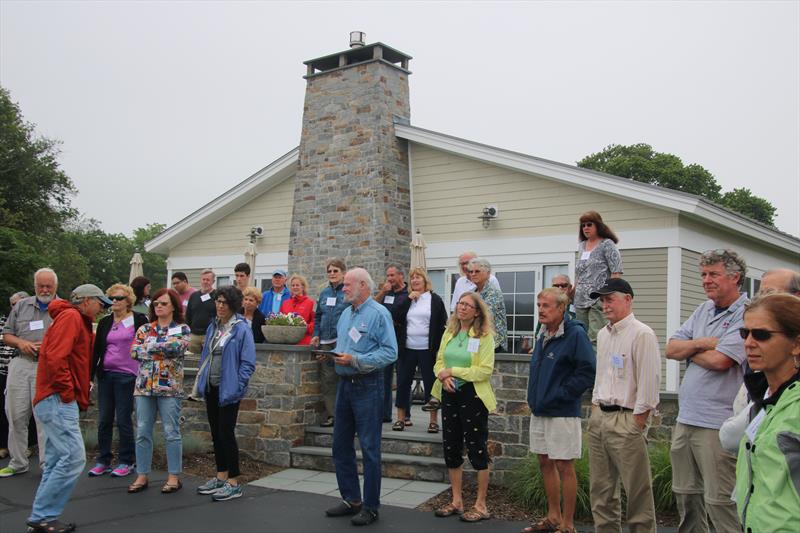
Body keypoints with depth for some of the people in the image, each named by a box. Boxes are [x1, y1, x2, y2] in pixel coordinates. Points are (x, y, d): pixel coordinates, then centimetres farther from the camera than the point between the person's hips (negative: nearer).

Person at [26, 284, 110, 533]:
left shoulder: (79, 322, 21)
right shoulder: (71, 317, -9)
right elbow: (54, 357, -22)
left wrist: (79, 396, 12)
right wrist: (66, 392, -16)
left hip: (60, 401, 11)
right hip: (57, 400, -11)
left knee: (57, 461, 11)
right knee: (74, 457, -14)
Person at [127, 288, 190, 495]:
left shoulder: (182, 329, 2)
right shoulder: (144, 329, 13)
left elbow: (176, 347, -17)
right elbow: (134, 352, -1)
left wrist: (150, 345, -7)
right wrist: (163, 349, -8)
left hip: (169, 387, -4)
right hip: (144, 386, 4)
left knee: (171, 433, 0)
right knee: (142, 432, 5)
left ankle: (174, 477, 8)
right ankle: (142, 476, 14)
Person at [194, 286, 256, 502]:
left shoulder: (242, 329, -12)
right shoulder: (213, 326, 10)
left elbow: (248, 362, -14)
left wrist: (237, 386, -17)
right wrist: (202, 379, 11)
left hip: (228, 390, -8)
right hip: (211, 387, 8)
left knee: (226, 433, -5)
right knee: (216, 433, 14)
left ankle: (234, 483, 5)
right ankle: (221, 477, 27)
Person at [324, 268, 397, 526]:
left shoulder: (378, 314, -11)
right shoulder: (346, 314, 13)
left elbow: (390, 352, -19)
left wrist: (355, 360, -23)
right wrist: (335, 356, 0)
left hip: (367, 386, -8)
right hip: (345, 384, 8)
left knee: (370, 447, 0)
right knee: (341, 445, 13)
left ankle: (370, 507, 10)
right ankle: (351, 499, 26)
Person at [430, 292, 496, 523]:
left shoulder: (485, 336, -8)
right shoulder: (449, 333, 10)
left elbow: (485, 370, -16)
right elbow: (439, 362, 10)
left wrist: (453, 371, -17)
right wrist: (444, 377, -13)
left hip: (473, 395, -6)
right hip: (450, 394, 6)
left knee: (476, 448, 1)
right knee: (451, 447, 11)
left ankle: (481, 505, 12)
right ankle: (457, 501, 25)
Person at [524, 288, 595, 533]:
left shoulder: (575, 334, -12)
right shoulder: (542, 336, 13)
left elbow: (588, 371, -19)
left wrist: (560, 395, -18)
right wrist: (534, 397, 12)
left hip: (562, 413, -8)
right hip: (538, 411, 8)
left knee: (564, 467, 0)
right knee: (545, 464, 14)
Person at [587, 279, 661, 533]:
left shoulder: (642, 334, -11)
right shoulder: (603, 334, 15)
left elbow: (649, 382, -15)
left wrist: (637, 424, -15)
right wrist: (595, 409, 16)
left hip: (626, 419, -8)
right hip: (599, 417, 8)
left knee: (637, 491, -4)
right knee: (600, 489, 14)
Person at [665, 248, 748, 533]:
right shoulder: (703, 310, 14)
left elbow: (719, 360, -21)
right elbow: (670, 349, 9)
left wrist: (688, 350, -2)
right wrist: (701, 343, -10)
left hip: (717, 423, -8)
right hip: (686, 419, 8)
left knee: (719, 501, -3)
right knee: (685, 495, 17)